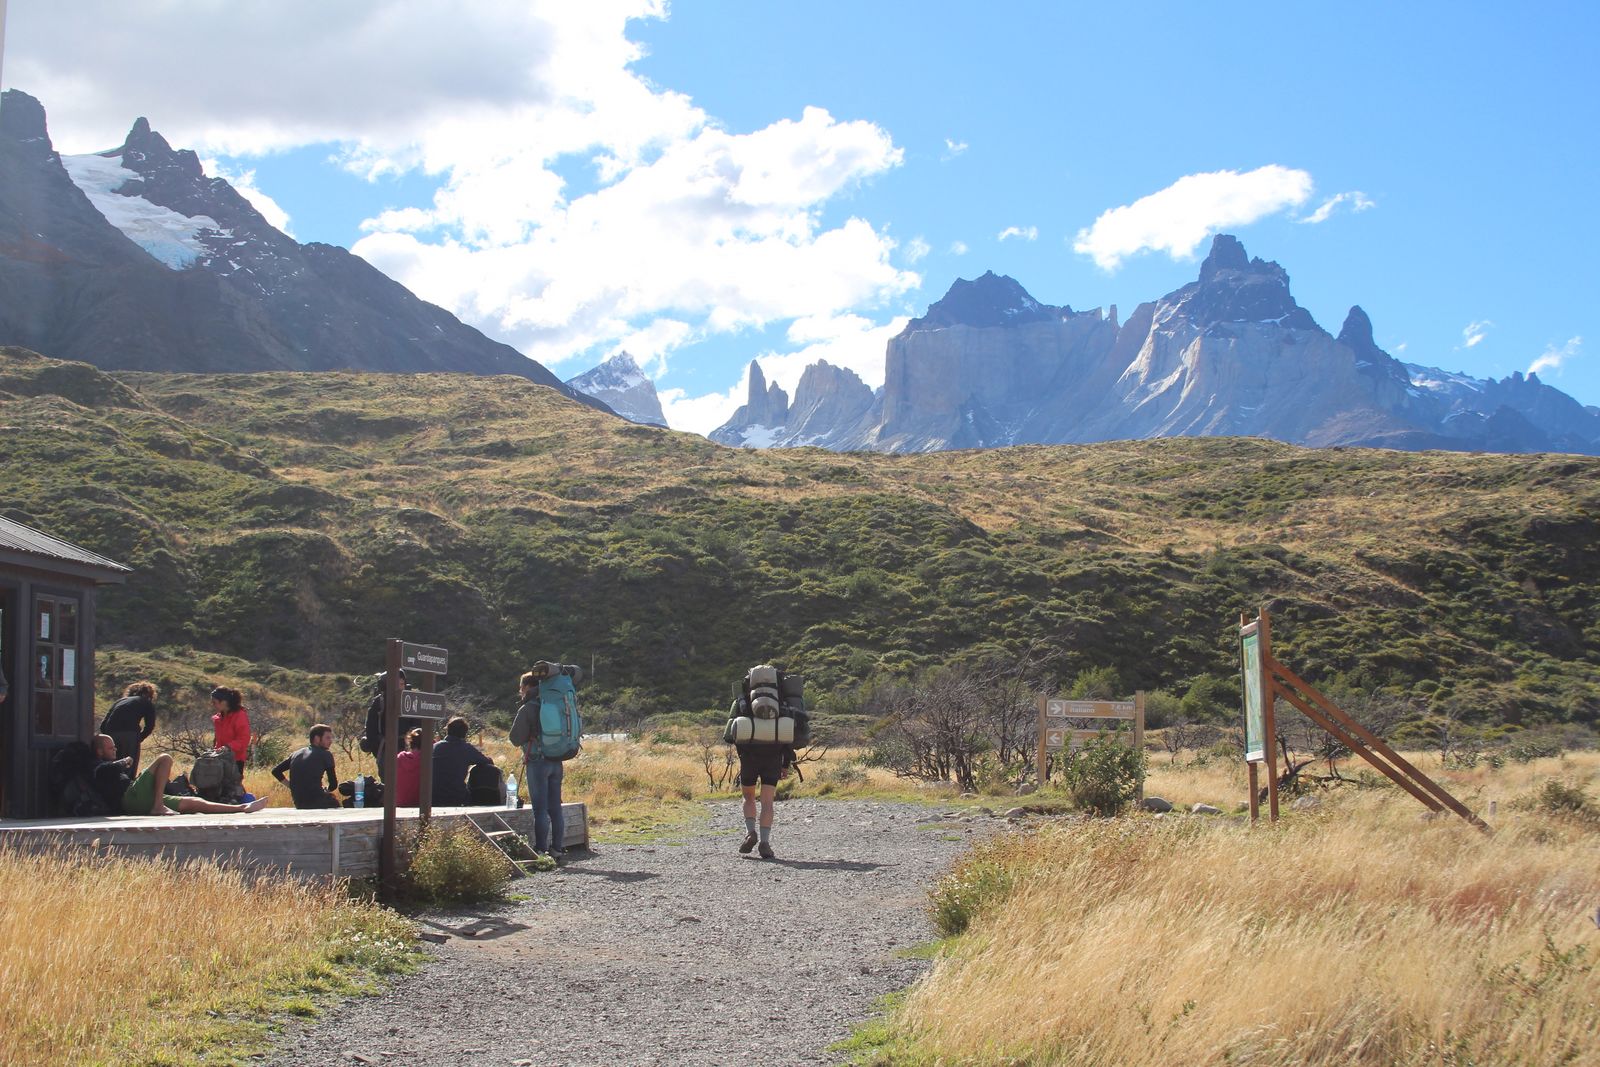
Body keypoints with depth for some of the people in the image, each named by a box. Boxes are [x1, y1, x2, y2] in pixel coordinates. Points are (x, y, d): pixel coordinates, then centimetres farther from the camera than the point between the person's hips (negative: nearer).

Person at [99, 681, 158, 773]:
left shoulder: (119, 701, 30)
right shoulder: (147, 703, 19)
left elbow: (103, 725, 21)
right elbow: (150, 726, 6)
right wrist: (139, 739, 14)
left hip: (110, 732, 4)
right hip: (129, 734, -4)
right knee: (130, 770, 1)